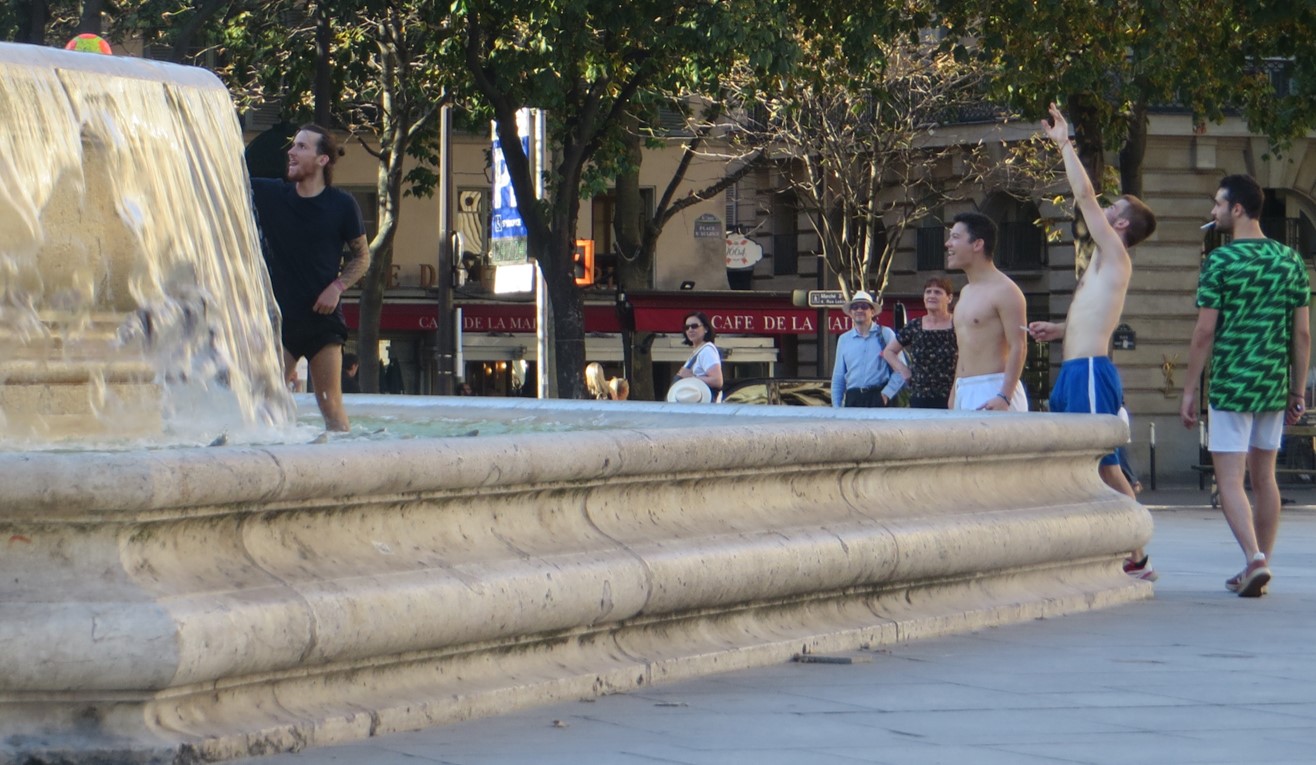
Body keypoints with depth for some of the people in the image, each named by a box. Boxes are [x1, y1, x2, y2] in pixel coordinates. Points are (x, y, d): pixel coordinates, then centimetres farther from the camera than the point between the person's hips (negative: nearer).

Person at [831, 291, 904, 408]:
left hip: (878, 398, -3)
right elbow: (838, 377, 16)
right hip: (852, 398, 3)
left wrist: (887, 393, -7)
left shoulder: (886, 334, 5)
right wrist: (836, 407, 9)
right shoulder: (843, 340, 13)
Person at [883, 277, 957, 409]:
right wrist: (903, 370, 5)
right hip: (920, 398, 3)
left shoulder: (957, 327, -2)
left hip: (950, 398, -3)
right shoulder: (914, 327, 8)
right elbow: (889, 351, 20)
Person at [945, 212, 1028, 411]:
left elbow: (1018, 347, -15)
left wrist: (1005, 397, -23)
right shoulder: (966, 292, 20)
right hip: (964, 393, 9)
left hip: (992, 390, -9)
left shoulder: (1004, 290, -8)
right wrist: (954, 395, 23)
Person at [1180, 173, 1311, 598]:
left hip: (1230, 386, -5)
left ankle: (1255, 558, -21)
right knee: (1264, 476, 14)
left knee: (1229, 480, -4)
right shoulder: (1290, 261, 6)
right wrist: (1298, 391, 13)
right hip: (1274, 386, 5)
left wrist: (1189, 391, -4)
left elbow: (1205, 332, -10)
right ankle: (1258, 569, 18)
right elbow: (1302, 333, 6)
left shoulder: (1220, 261, -10)